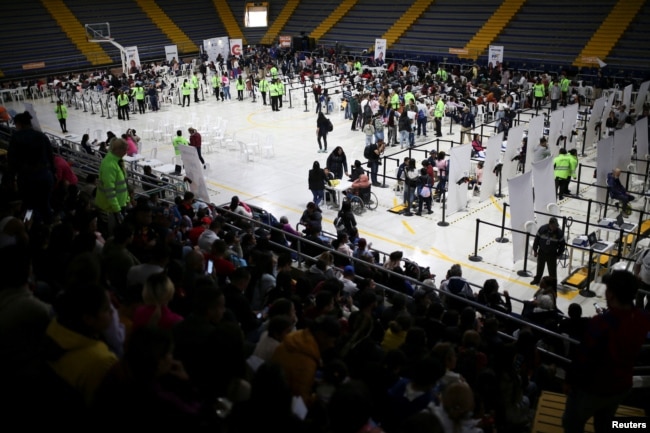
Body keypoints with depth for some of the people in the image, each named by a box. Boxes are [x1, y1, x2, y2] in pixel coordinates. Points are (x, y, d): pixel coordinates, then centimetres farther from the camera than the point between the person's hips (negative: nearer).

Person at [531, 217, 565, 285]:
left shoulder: (559, 233, -18)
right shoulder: (542, 229, -17)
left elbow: (562, 244, -5)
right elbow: (537, 239, -5)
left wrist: (558, 254, -3)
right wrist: (535, 250, 0)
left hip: (552, 254, -2)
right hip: (541, 252, 2)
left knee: (552, 270, 5)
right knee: (540, 267, 21)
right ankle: (537, 280, 43)